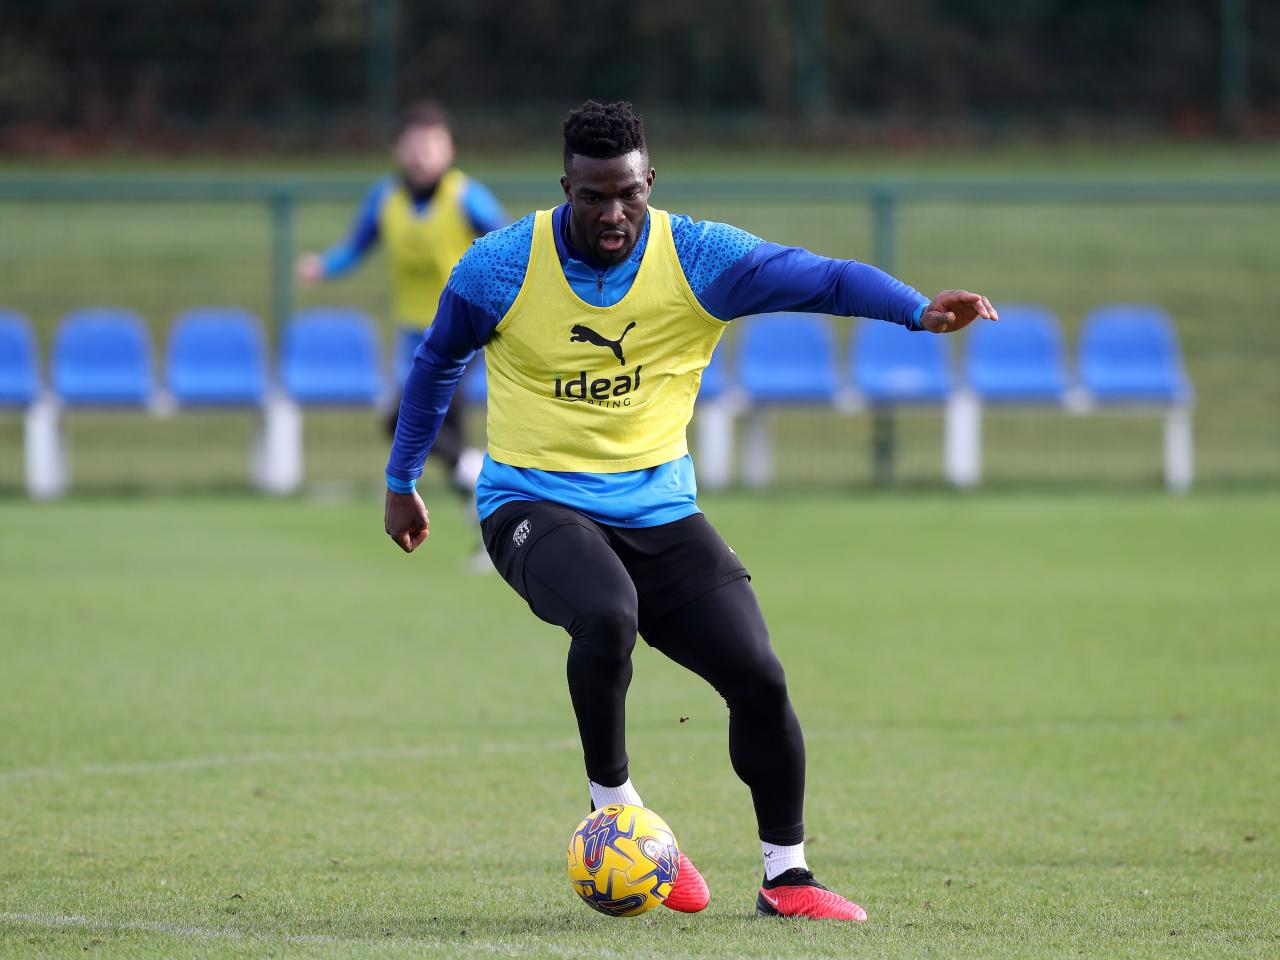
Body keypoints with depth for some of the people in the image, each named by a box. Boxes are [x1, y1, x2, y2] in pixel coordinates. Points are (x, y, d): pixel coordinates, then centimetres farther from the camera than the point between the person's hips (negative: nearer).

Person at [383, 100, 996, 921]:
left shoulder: (697, 259, -7)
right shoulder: (500, 267, -8)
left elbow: (824, 277, -15)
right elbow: (438, 364, 8)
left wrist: (917, 310, -34)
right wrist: (401, 483, 16)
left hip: (659, 510, 3)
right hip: (535, 504, -3)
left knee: (758, 676, -11)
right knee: (608, 616, -36)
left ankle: (787, 875, 9)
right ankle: (613, 806, -12)